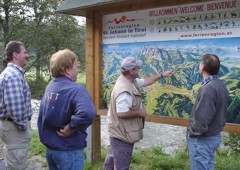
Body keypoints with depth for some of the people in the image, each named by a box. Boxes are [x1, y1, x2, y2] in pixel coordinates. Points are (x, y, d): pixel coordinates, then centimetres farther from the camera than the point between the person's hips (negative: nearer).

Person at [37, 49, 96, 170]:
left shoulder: (50, 87, 4)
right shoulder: (75, 89, -21)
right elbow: (87, 114, -39)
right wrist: (70, 128, -25)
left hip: (50, 148, 8)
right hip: (69, 151, -7)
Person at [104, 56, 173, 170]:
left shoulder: (130, 81, 3)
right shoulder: (124, 89, -30)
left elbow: (146, 81, 20)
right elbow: (122, 113, -35)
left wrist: (162, 75, 22)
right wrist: (139, 112, -21)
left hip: (119, 131, 11)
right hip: (122, 133, -11)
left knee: (113, 158, 26)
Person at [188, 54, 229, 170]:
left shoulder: (208, 88, -26)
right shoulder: (221, 85, 3)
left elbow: (202, 119, -29)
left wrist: (192, 131, -12)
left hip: (202, 139, -9)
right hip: (215, 136, 9)